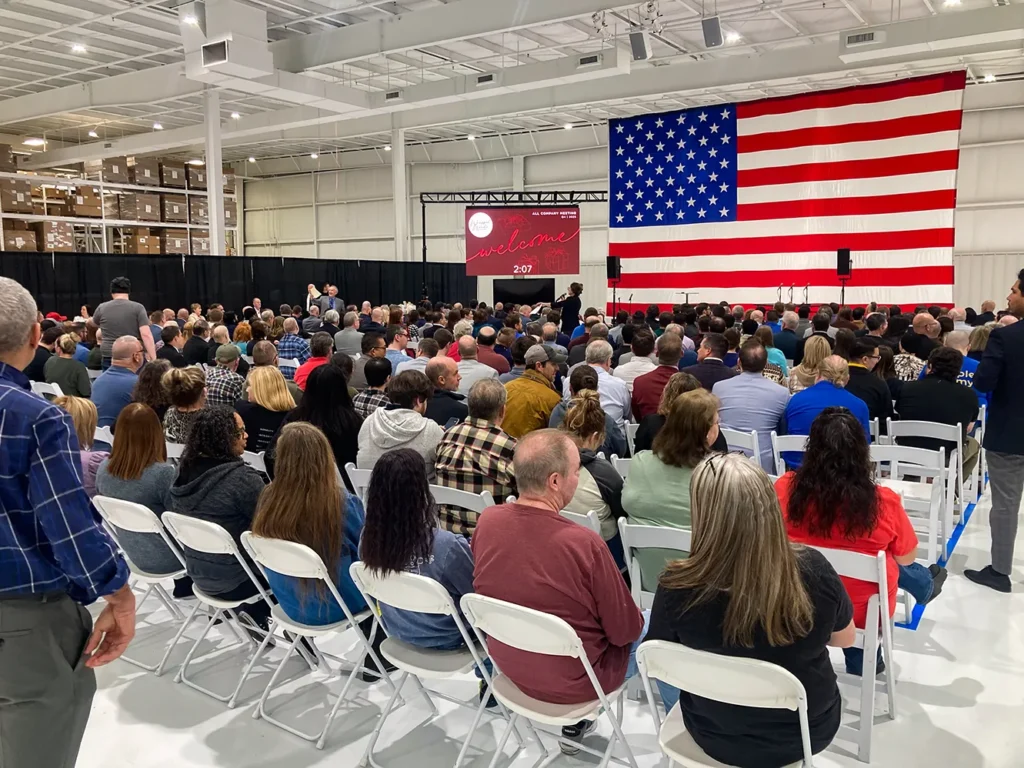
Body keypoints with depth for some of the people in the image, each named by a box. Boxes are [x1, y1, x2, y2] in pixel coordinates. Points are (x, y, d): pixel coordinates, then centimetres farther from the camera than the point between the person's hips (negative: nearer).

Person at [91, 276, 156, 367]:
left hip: (110, 358, 2)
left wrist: (89, 320, 53)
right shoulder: (138, 307, -4)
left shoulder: (102, 308, 6)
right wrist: (153, 359, -14)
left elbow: (94, 323, 29)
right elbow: (146, 335, -13)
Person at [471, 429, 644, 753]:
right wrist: (635, 623, 5)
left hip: (508, 664, 6)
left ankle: (576, 722, 38)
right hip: (572, 680, -5)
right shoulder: (584, 543, -32)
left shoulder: (486, 520, -16)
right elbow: (626, 630, -17)